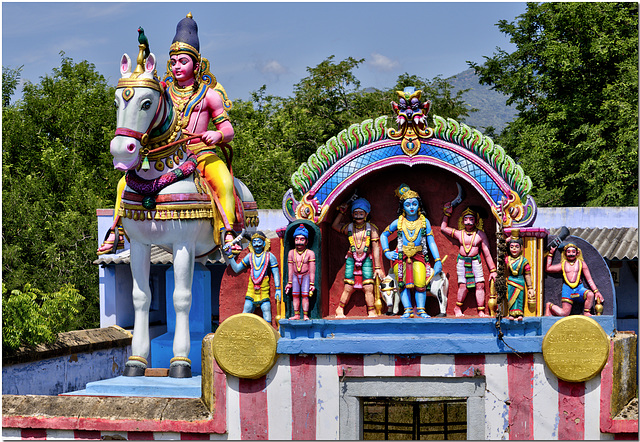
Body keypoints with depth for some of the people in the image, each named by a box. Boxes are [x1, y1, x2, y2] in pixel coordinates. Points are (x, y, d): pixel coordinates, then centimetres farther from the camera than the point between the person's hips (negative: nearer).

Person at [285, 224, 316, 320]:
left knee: (305, 295, -10)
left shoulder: (310, 253, -5)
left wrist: (312, 284, -7)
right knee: (295, 295, -2)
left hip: (306, 276, -3)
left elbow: (312, 271, -5)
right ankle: (296, 315, 2)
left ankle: (305, 315, -9)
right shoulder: (291, 253, 6)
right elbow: (290, 269, 10)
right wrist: (289, 283, 9)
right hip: (295, 277, 3)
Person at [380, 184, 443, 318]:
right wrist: (387, 252, 6)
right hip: (401, 257, 0)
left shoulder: (424, 222, 3)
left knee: (420, 284, -13)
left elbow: (431, 242, 3)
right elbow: (384, 235, 17)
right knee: (403, 284, -9)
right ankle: (408, 310, -7)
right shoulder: (398, 222, 3)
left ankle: (421, 310, -6)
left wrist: (438, 261, -2)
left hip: (418, 257, 0)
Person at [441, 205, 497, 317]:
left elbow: (487, 254, 3)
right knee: (463, 285, -7)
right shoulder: (459, 233, 8)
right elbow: (443, 228, 22)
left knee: (480, 285, -9)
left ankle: (481, 311, -4)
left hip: (475, 261, -1)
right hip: (462, 261, 1)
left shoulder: (480, 234, 2)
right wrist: (447, 213, 21)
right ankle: (457, 308, 11)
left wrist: (492, 270, 0)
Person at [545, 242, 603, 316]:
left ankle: (587, 313, -13)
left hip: (579, 288, 0)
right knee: (564, 313, -13)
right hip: (567, 289, 0)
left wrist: (596, 291, 3)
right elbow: (548, 268, 23)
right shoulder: (563, 265, 19)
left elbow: (589, 279, 13)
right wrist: (550, 254, 27)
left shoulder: (581, 263, 16)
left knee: (590, 294, -34)